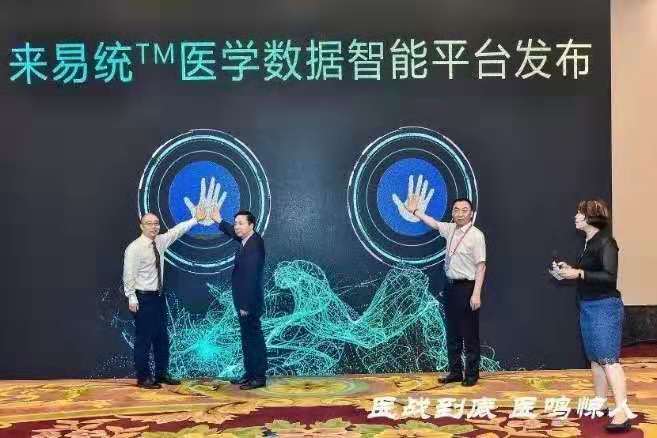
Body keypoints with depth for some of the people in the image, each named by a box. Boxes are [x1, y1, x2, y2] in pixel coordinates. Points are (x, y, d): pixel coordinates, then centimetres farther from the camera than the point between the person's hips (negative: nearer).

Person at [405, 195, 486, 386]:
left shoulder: (476, 235, -14)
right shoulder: (450, 229, 7)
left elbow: (481, 266, -17)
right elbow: (433, 223, 27)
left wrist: (476, 294, -21)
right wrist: (415, 211, 28)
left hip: (467, 287, -7)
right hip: (451, 286, 7)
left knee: (469, 334, 1)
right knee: (452, 332, 13)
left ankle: (472, 374, 11)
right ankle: (455, 371, 23)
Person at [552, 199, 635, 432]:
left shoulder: (605, 242, -13)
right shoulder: (588, 243, 12)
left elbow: (609, 277, -21)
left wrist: (578, 273, -22)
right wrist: (569, 270, 8)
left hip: (604, 307, -9)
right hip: (587, 307, 9)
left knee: (609, 358, -12)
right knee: (595, 358, 13)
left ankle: (622, 412, -13)